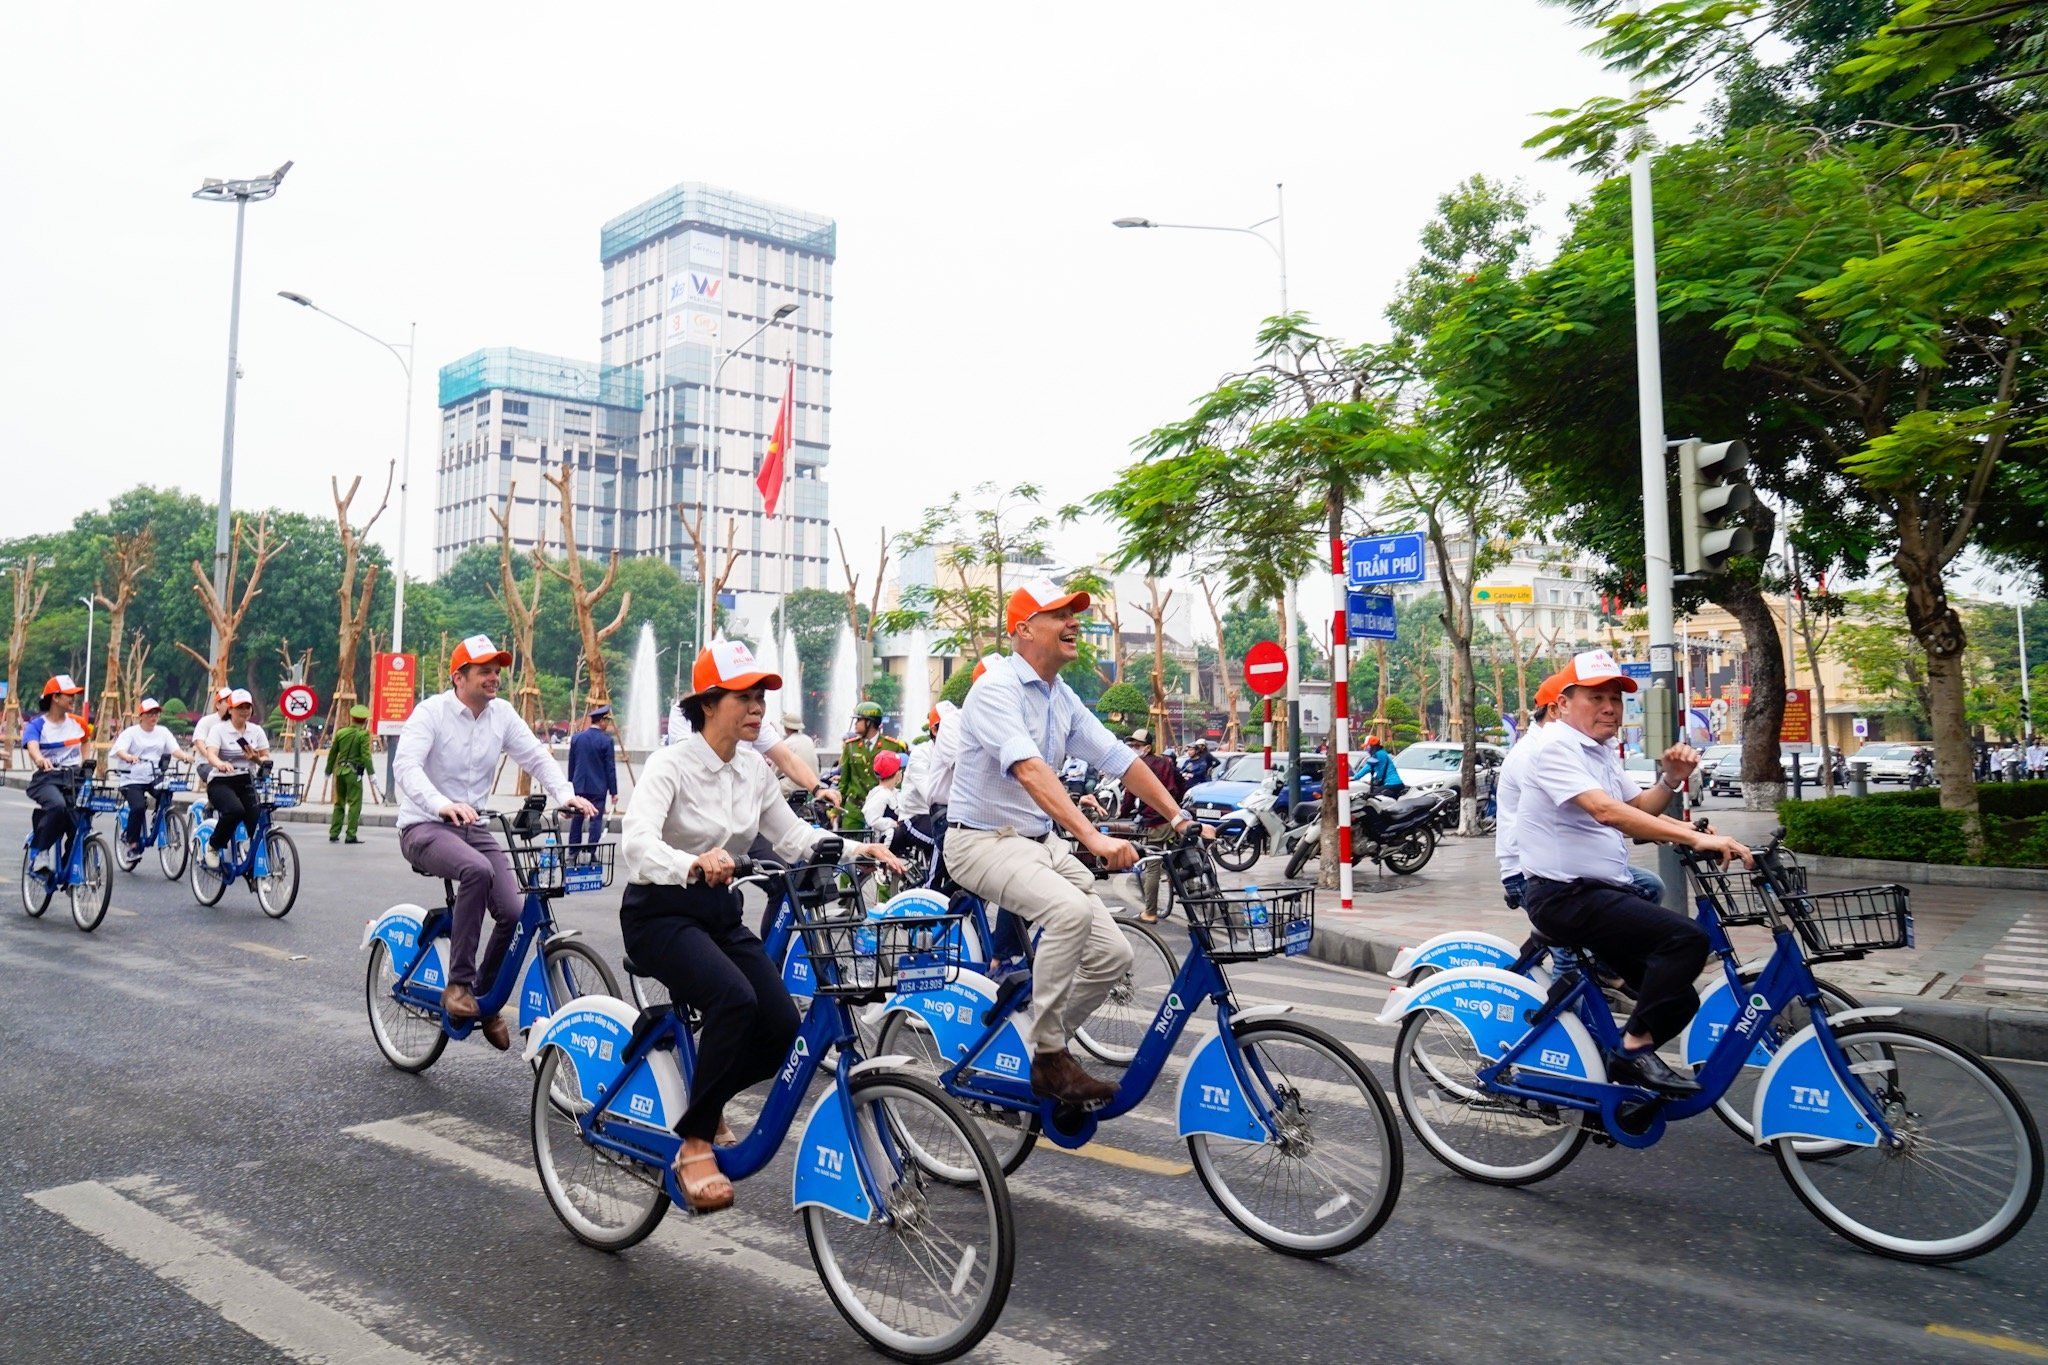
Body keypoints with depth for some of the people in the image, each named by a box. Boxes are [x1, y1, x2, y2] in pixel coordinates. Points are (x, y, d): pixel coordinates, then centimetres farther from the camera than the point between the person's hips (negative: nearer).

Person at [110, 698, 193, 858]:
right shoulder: (131, 732, 0)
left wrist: (185, 755, -24)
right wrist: (129, 757, -39)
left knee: (166, 792, -27)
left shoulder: (162, 732, 11)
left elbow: (174, 749, -1)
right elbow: (119, 750, -16)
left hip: (156, 778, 3)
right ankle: (133, 844, -8)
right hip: (133, 779, -3)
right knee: (138, 807, -23)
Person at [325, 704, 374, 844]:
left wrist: (329, 770, 26)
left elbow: (332, 753, 15)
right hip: (353, 772, -6)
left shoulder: (340, 733, 8)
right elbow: (365, 755, -16)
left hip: (340, 771, 6)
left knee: (339, 803, 16)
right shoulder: (363, 735, -7)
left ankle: (333, 834, 17)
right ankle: (351, 836, -7)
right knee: (354, 804, -3)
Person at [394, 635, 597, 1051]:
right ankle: (458, 984, -23)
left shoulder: (502, 713, 4)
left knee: (515, 911, -13)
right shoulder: (431, 712, -11)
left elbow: (536, 756, 0)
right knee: (477, 870, -36)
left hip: (474, 827, 5)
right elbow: (405, 765, -24)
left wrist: (566, 795, -20)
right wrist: (443, 805, -43)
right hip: (425, 826, -5)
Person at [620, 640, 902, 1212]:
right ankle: (694, 1144, -17)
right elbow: (637, 842, -32)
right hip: (659, 913, -6)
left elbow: (793, 836, 6)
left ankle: (702, 1097, 19)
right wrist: (693, 865, -53)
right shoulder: (671, 764, -17)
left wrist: (856, 849, -12)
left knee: (781, 1025, -11)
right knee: (734, 998, -33)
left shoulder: (754, 769, 3)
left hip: (719, 912, 6)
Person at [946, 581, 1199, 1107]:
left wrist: (1178, 817, -3)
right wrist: (1093, 837, -42)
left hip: (1041, 842, 8)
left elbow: (1122, 759, 8)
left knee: (1113, 954, -3)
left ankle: (1036, 1046, 17)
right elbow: (1029, 770, -32)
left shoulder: (1064, 699, 10)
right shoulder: (997, 688, -17)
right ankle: (1049, 1059, -18)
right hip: (984, 840, -8)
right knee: (1070, 910, -33)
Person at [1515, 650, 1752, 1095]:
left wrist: (1671, 779, -1)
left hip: (1603, 893, 10)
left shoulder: (1602, 751, 17)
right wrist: (1696, 838, -34)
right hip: (1566, 895, -10)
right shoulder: (1557, 746, -15)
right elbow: (1606, 810, -29)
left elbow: (1638, 808, 19)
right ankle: (1635, 1048, -16)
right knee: (1687, 938, -26)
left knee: (1678, 999, 10)